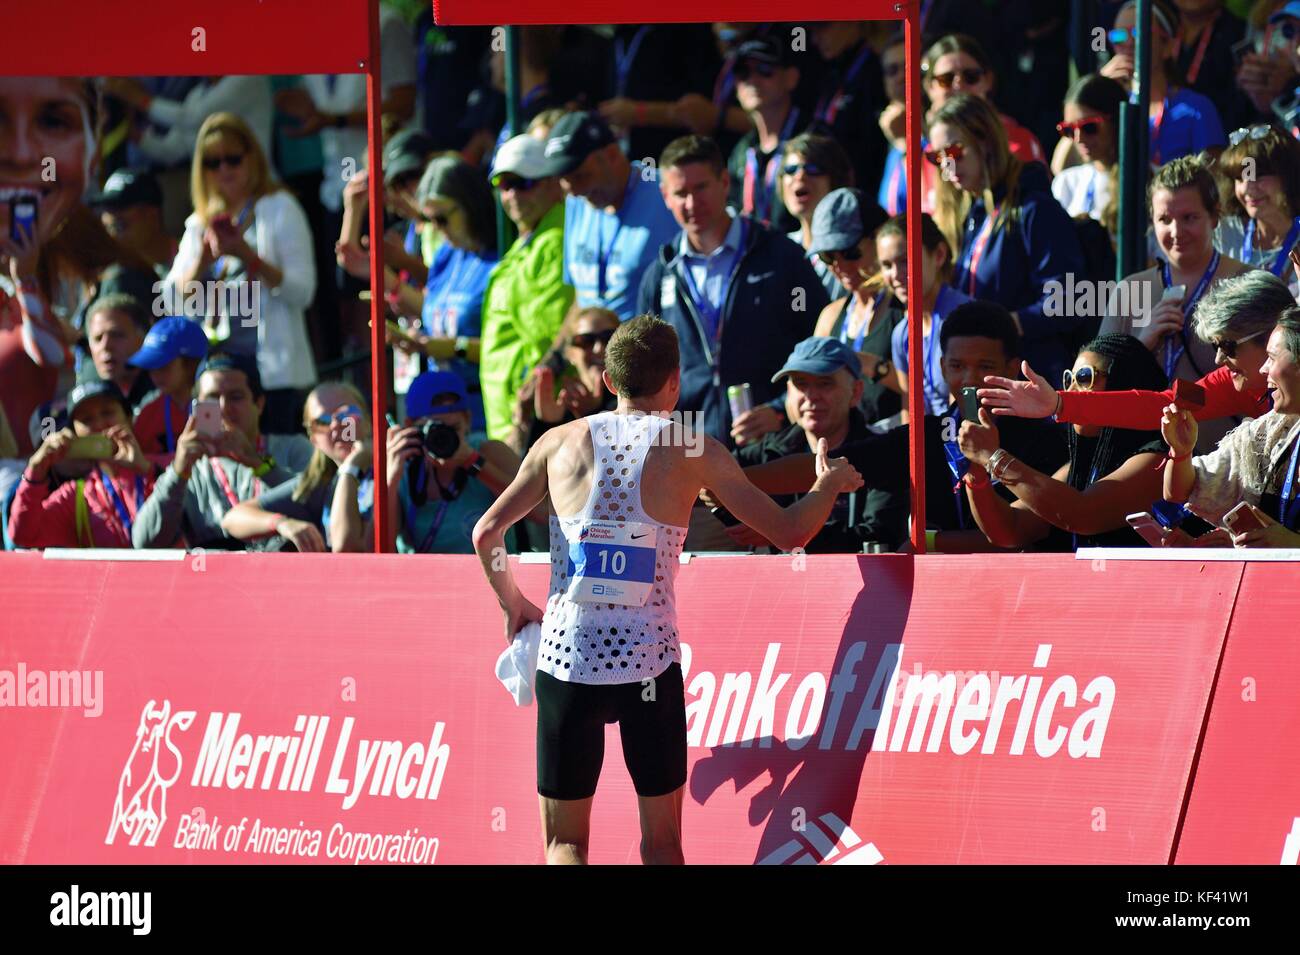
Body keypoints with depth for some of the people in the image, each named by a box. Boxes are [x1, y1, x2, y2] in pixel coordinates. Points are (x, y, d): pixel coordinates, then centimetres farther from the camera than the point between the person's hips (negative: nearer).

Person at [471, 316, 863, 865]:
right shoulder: (690, 449, 2)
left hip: (565, 658, 1)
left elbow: (487, 533, 5)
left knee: (563, 843, 8)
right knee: (661, 844, 10)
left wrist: (512, 603, 22)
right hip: (649, 664, -1)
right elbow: (789, 532, 4)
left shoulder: (562, 442, 7)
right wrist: (828, 485, 24)